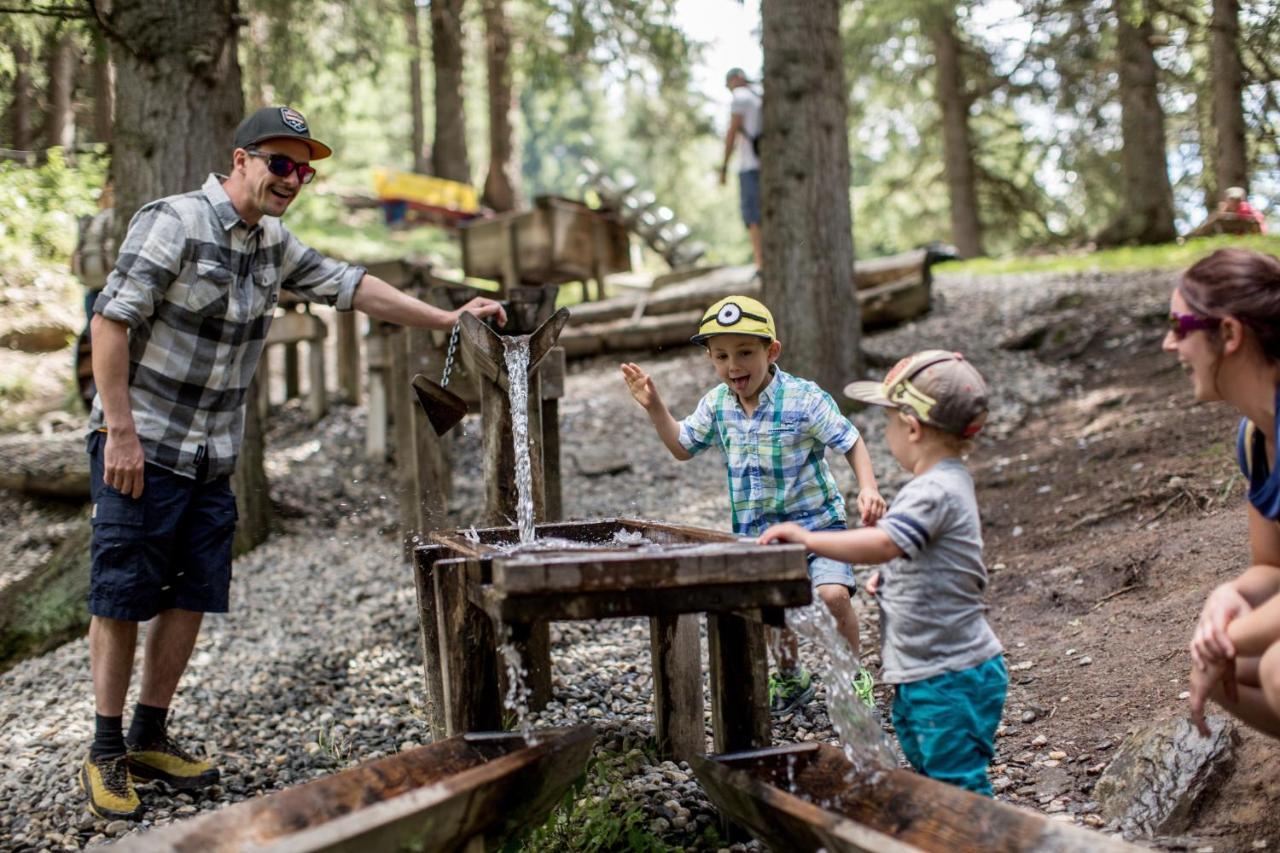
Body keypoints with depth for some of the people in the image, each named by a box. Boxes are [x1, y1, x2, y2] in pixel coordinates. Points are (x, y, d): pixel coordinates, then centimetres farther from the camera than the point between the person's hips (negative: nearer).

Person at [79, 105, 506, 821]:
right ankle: (106, 754, 10)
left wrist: (446, 318, 5)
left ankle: (151, 740, 20)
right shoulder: (175, 223, -14)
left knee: (191, 597, 8)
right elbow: (112, 321, -16)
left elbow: (349, 286, 12)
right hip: (142, 448, -7)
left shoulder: (273, 244, 10)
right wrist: (120, 432, -19)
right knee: (122, 600, -1)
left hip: (213, 459, 7)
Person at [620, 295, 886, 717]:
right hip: (755, 532, 5)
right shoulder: (716, 405, -2)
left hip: (815, 520, -5)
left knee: (832, 594, -23)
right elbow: (683, 447, 14)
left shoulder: (804, 398, -18)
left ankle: (853, 677, 3)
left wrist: (868, 489, -28)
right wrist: (655, 408, 1)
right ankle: (790, 678, 43)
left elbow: (852, 443, -12)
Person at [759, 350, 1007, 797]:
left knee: (958, 784, -5)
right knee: (928, 772, 20)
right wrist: (889, 578, 9)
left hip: (952, 677, -11)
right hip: (920, 675, 11)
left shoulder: (935, 491, -22)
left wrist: (807, 539, -32)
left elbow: (883, 544, -36)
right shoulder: (943, 482, 12)